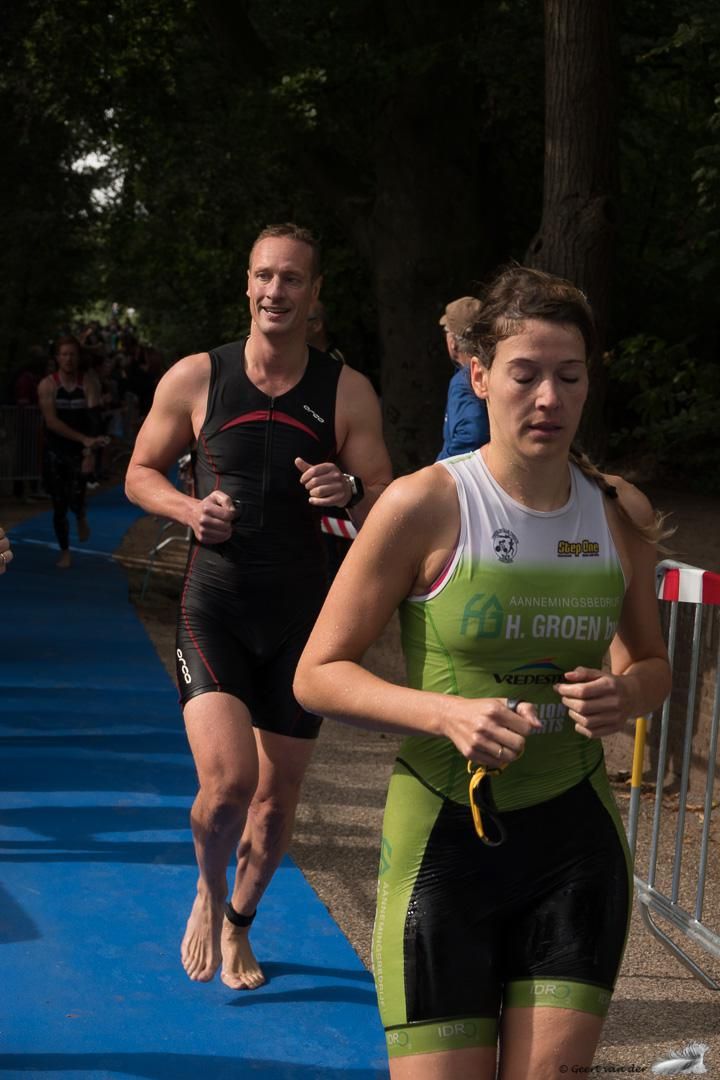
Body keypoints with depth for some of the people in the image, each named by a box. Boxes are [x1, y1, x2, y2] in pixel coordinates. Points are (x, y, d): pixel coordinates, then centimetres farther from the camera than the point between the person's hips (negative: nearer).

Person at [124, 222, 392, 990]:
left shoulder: (348, 393, 0)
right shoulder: (195, 379, -2)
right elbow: (140, 473, 9)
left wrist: (350, 490, -20)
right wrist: (191, 509, -12)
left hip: (302, 616, 2)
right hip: (213, 607, -2)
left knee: (277, 799, 11)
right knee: (227, 781, -20)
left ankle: (237, 926, 39)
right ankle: (208, 892, 14)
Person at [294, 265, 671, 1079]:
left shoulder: (621, 516, 1)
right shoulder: (425, 505, -10)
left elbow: (652, 664, 17)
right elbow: (317, 674, -8)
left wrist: (624, 693, -7)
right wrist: (447, 714, -23)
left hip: (574, 837, 4)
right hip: (444, 836, -3)